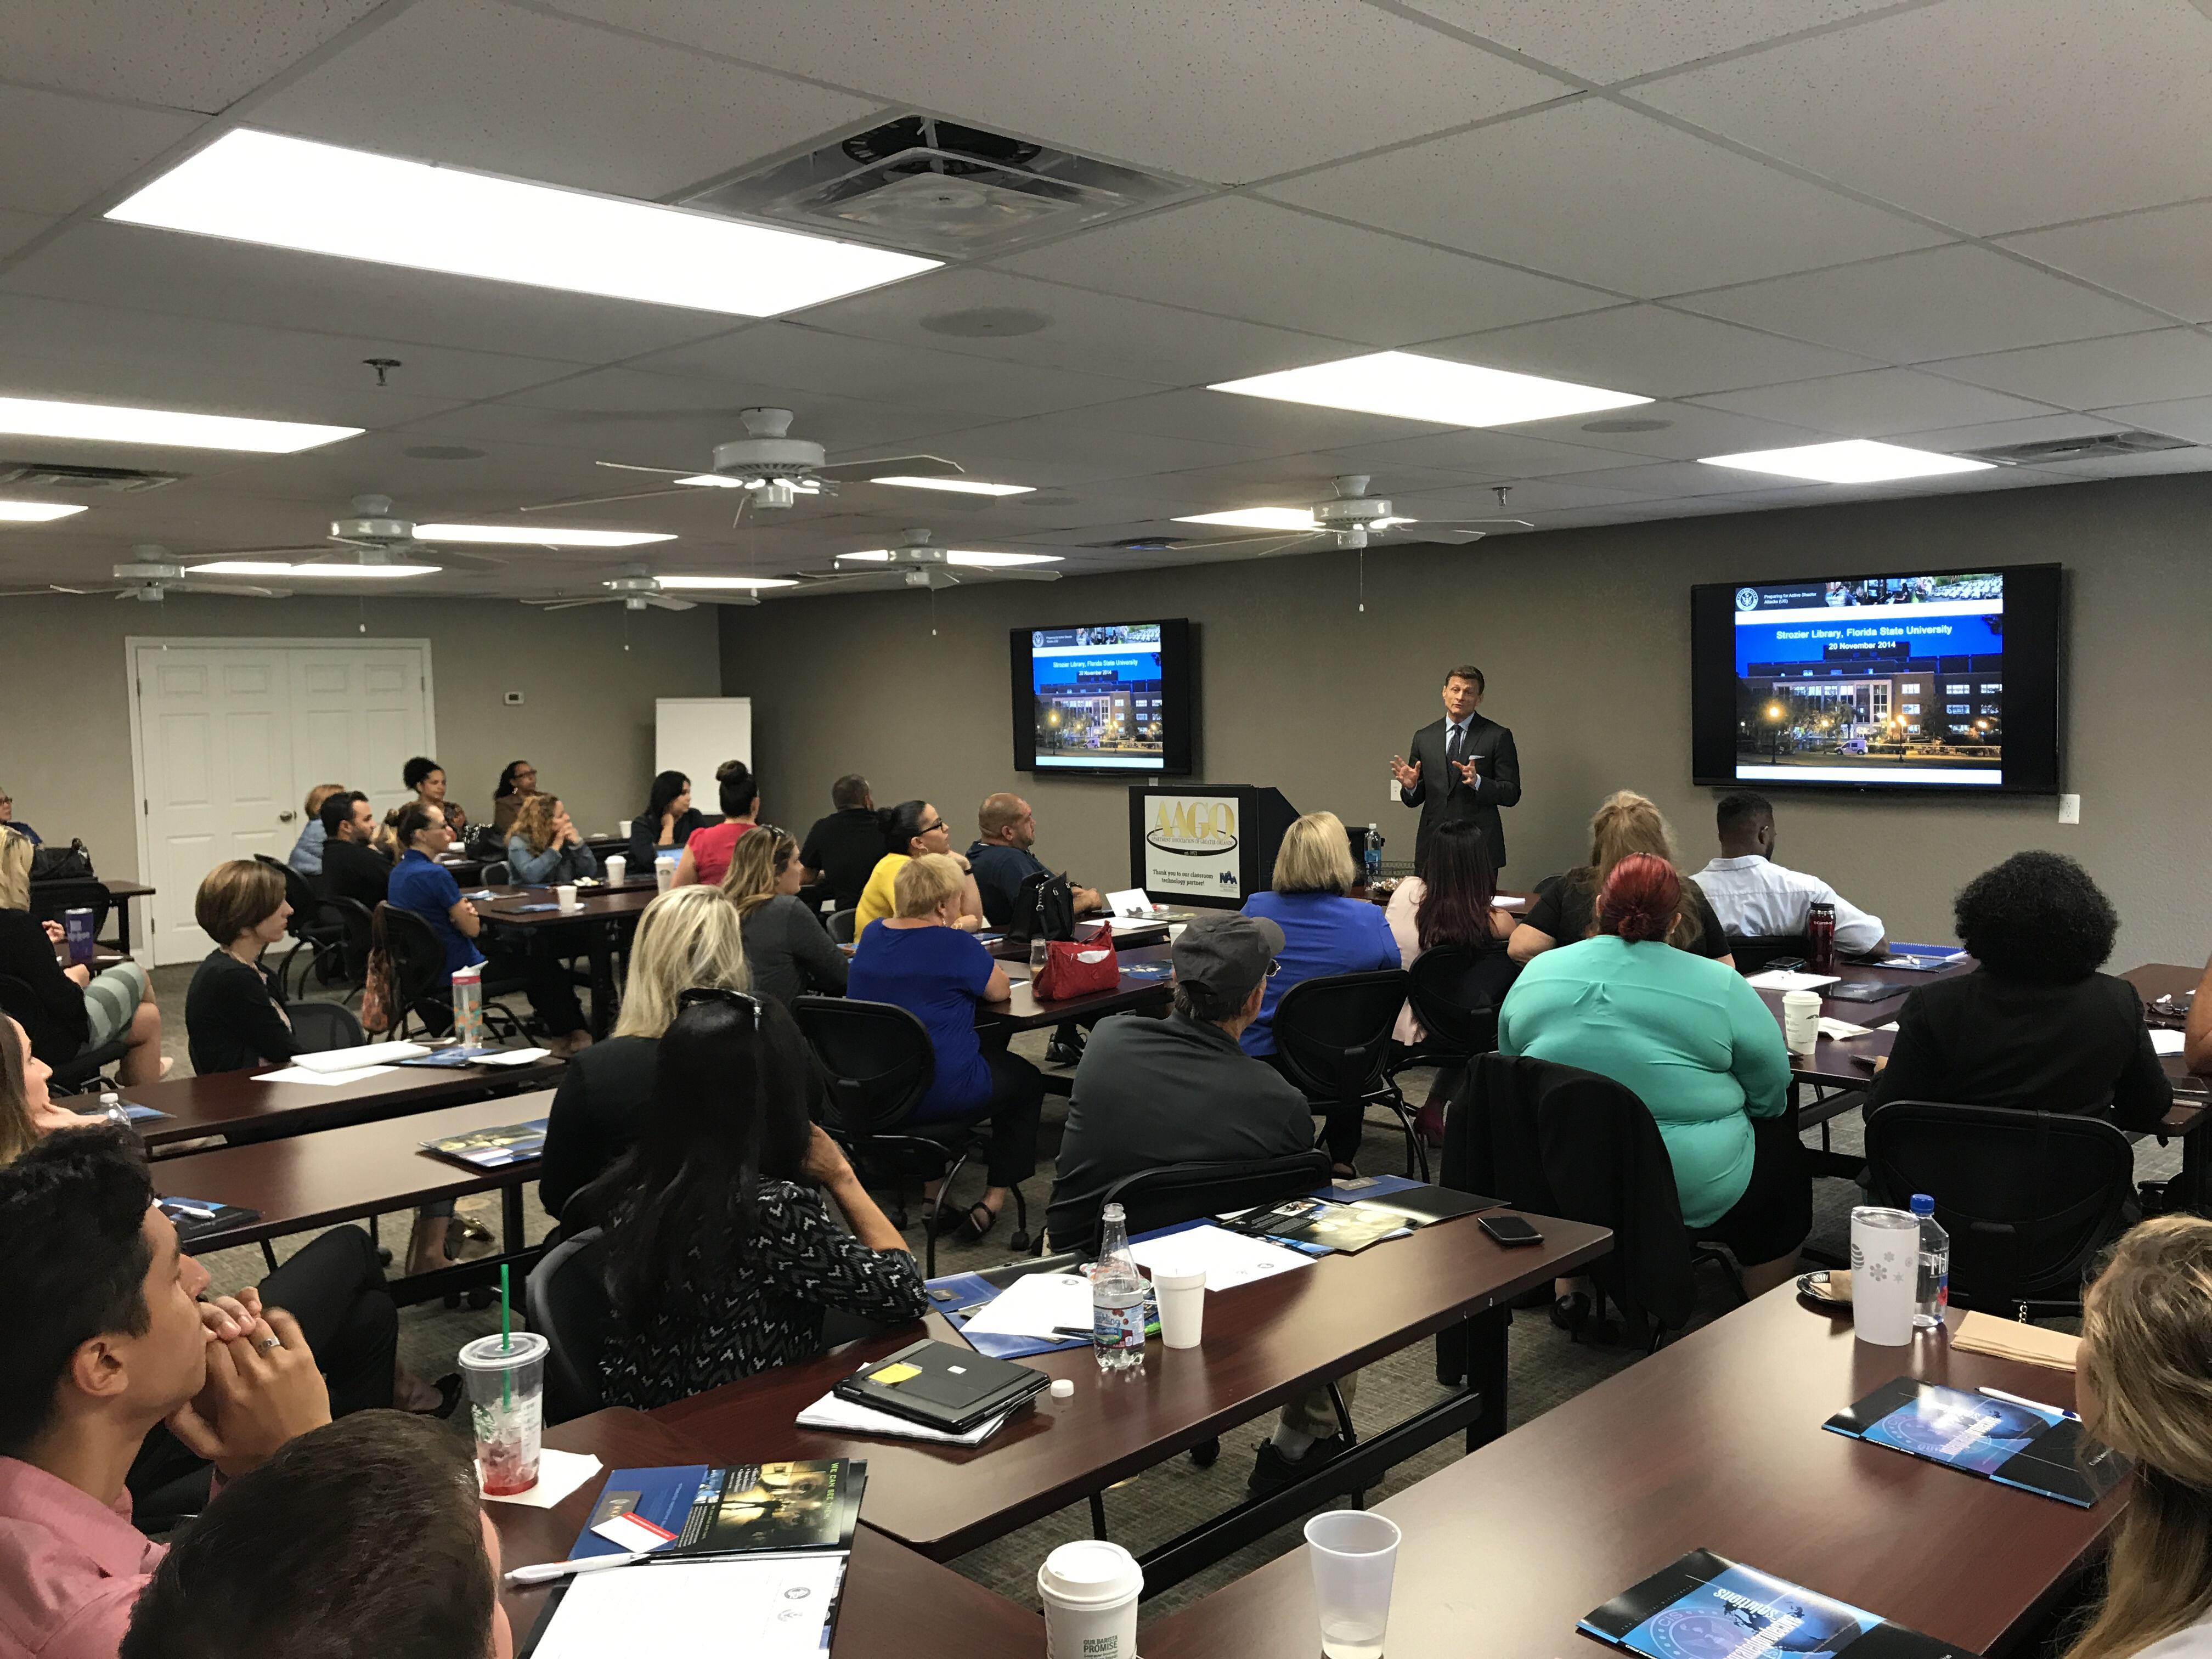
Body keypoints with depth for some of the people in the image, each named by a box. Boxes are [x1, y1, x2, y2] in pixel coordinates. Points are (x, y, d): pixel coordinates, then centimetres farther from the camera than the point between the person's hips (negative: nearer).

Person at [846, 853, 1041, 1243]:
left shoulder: (872, 935, 4)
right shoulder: (955, 946, -17)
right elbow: (1000, 991, -3)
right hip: (941, 1091, -7)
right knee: (1026, 1079, 21)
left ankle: (931, 1196, 31)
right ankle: (995, 1200, 17)